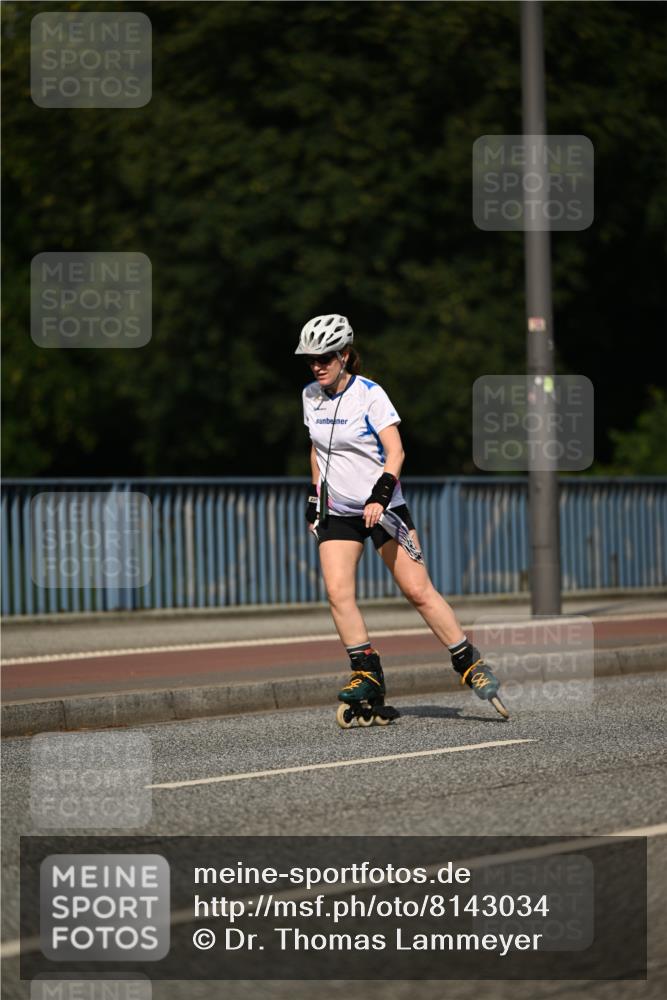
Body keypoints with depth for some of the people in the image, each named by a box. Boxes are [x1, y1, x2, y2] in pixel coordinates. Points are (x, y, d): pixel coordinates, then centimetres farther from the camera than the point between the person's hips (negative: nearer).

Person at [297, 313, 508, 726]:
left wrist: (380, 495, -31)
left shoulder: (370, 394, -13)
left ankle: (470, 664, 2)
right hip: (337, 512, 5)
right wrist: (314, 497, 17)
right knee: (338, 593, -12)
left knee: (419, 589, -8)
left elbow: (395, 452, -18)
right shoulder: (311, 396, 4)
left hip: (382, 507, -5)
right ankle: (368, 678, -7)